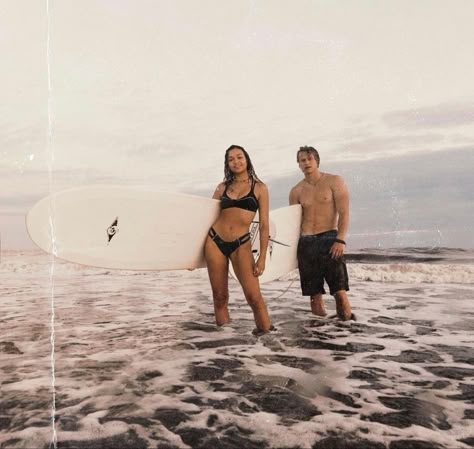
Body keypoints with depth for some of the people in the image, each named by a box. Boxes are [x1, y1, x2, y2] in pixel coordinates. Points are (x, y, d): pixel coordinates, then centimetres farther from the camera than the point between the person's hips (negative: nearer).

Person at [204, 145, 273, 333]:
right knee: (220, 296, 6)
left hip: (241, 245, -3)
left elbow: (264, 225, 0)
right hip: (215, 241, 3)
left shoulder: (259, 188, 3)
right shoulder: (223, 187, 10)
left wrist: (262, 257, -6)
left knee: (254, 296, -12)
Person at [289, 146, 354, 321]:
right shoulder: (296, 191, 12)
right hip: (306, 242, 3)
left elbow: (344, 213, -5)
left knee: (339, 289, -13)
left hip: (329, 238, -3)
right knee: (314, 293, 4)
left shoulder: (334, 181, 3)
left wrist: (340, 240, -17)